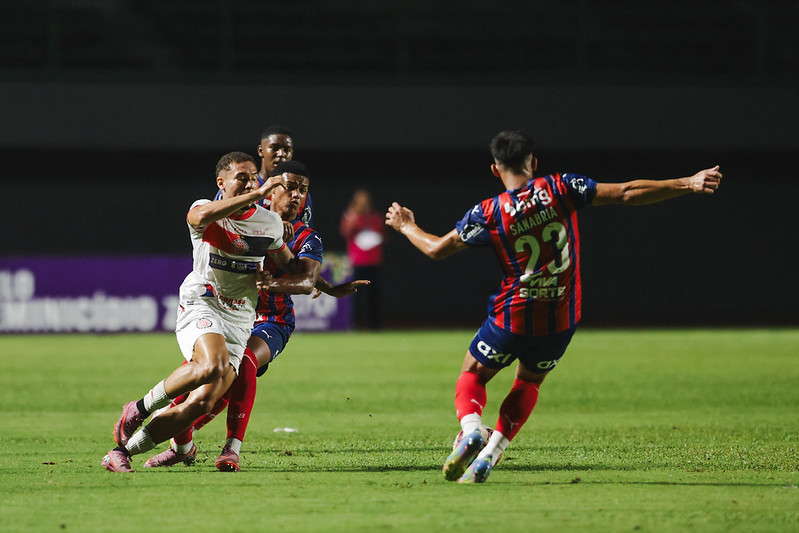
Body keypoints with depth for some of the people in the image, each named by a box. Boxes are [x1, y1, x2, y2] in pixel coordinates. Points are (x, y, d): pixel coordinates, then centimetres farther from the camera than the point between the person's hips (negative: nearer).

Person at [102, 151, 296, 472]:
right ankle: (139, 409, -15)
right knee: (213, 366, -36)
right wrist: (257, 196, -33)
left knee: (202, 403, -13)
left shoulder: (270, 223, 11)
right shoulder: (203, 210, -3)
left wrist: (271, 280, 8)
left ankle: (122, 452, -4)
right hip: (201, 306, -4)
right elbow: (203, 215, -30)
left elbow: (287, 262, 29)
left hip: (239, 322, 4)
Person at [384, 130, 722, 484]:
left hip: (511, 317, -2)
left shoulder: (488, 213, -6)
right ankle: (490, 454, 9)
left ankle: (471, 430, -14)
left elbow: (437, 249, 4)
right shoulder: (560, 189, -5)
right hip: (560, 319, 2)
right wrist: (688, 184, -5)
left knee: (472, 376, 18)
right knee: (529, 383, 25)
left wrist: (406, 227, 24)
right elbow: (626, 194, -8)